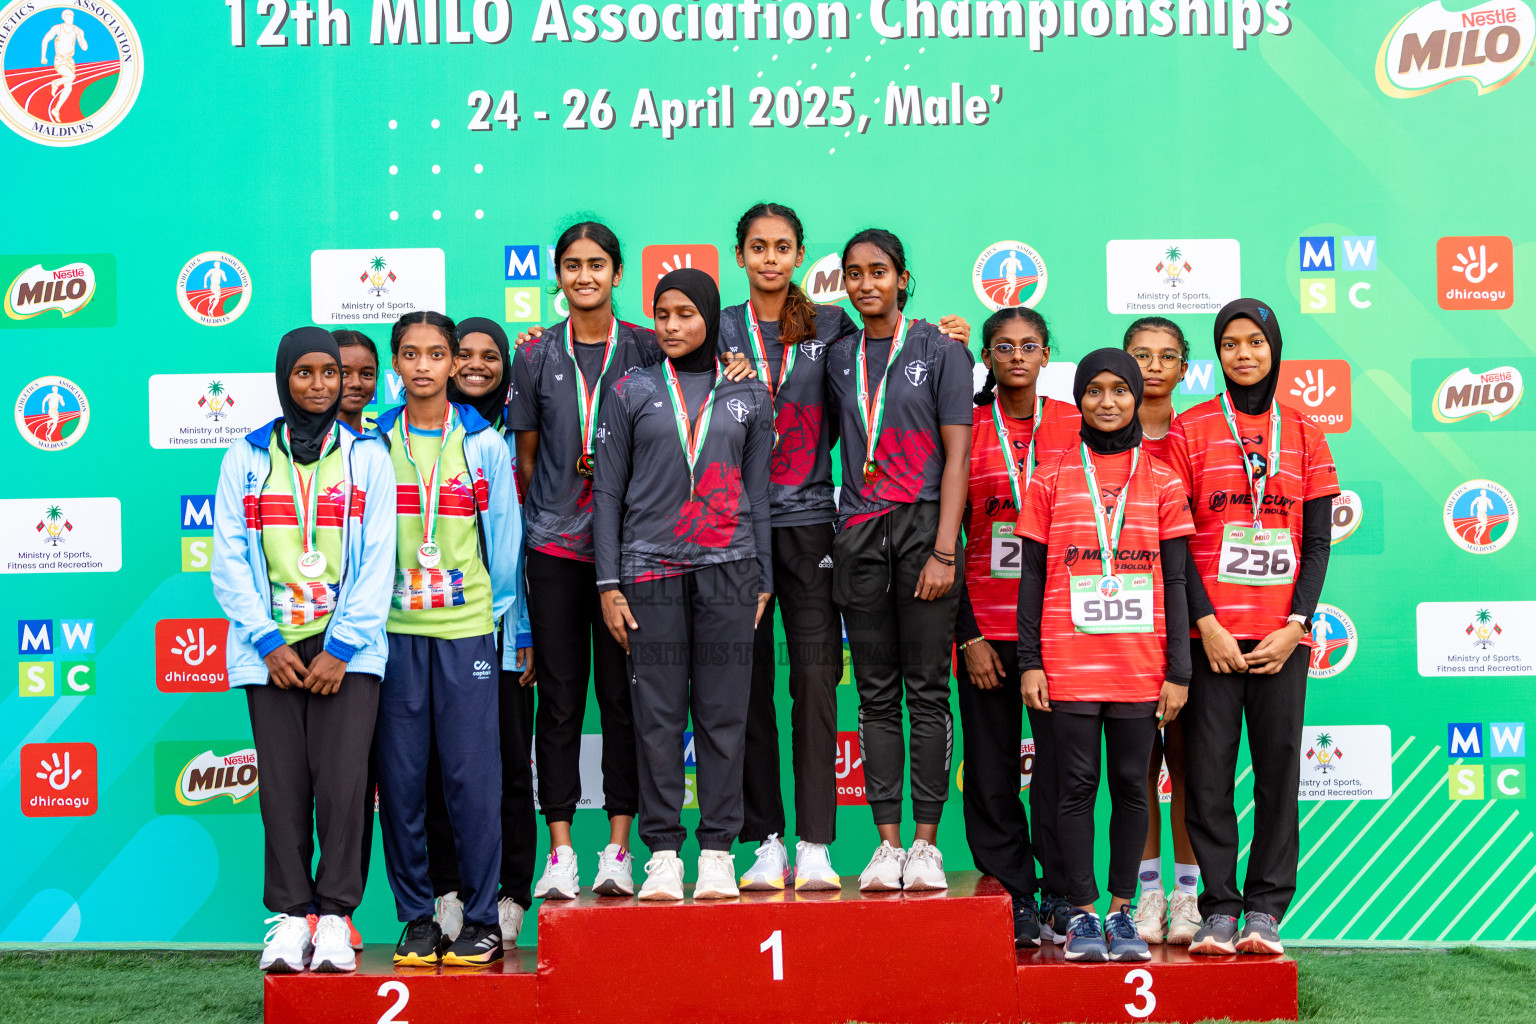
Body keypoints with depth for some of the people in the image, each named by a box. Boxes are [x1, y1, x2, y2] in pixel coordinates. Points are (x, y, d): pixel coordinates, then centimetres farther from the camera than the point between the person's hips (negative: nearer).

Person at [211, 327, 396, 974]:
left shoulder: (366, 456, 9)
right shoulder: (246, 458, 11)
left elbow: (378, 559, 2)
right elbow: (229, 558, 6)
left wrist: (340, 647, -7)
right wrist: (268, 643, -5)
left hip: (348, 647, -1)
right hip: (271, 648, 1)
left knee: (342, 781, -10)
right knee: (283, 784, -2)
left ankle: (335, 915, -1)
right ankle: (289, 916, 8)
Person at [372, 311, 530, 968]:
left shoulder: (485, 445, 6)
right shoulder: (374, 445, 8)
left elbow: (505, 538, 9)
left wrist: (517, 629, 8)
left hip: (466, 627, -1)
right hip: (393, 631, 1)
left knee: (473, 775, -3)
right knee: (400, 778, 2)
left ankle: (482, 919, 7)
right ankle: (416, 918, 13)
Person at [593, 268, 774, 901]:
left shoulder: (748, 396, 11)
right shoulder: (631, 392, 9)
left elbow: (757, 492, 13)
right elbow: (608, 491, 7)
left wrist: (763, 579, 8)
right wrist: (609, 583, 0)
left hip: (728, 569, 1)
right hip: (650, 570, -1)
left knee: (723, 715, 1)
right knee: (658, 715, -1)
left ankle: (717, 852, 8)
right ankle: (662, 853, 7)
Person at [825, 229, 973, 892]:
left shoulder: (940, 350, 2)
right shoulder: (838, 358, 13)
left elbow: (956, 456, -3)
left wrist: (944, 550, -10)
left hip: (923, 526, -3)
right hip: (858, 534, 3)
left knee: (928, 692, -1)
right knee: (876, 695, 4)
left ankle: (926, 843, 4)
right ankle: (887, 844, 8)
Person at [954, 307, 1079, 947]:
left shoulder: (1077, 426, 5)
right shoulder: (966, 430, 3)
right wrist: (968, 634, -3)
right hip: (986, 626, 0)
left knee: (1060, 762, 1)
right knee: (992, 769, 4)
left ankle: (1063, 894, 12)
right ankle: (1014, 899, 14)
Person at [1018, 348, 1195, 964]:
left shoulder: (1161, 482, 8)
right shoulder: (1051, 480, 6)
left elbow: (1175, 581, 7)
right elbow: (1032, 577, 5)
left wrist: (1178, 671, 2)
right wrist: (1029, 662, -1)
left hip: (1140, 665, 1)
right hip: (1069, 664, -1)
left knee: (1130, 786, 6)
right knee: (1078, 786, 2)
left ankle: (1121, 912, 16)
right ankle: (1082, 914, 10)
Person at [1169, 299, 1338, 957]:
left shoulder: (1302, 434, 12)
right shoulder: (1190, 429, 6)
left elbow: (1317, 540, 9)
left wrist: (1295, 625, -4)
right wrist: (1206, 622, -9)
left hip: (1282, 635, 2)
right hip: (1212, 631, -2)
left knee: (1279, 769, 2)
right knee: (1208, 772, -2)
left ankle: (1266, 908, 11)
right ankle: (1218, 906, 8)